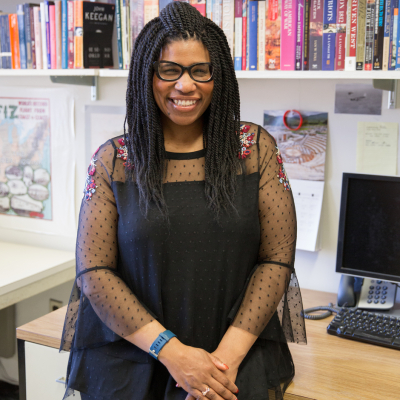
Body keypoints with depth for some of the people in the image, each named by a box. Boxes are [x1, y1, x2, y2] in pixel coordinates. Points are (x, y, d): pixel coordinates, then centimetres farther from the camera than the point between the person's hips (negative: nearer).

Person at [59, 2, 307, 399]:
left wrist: (228, 356, -14)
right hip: (130, 362, 0)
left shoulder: (256, 149, -2)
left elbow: (276, 260, -5)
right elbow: (94, 272, -7)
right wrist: (172, 352, -16)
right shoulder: (111, 161, -3)